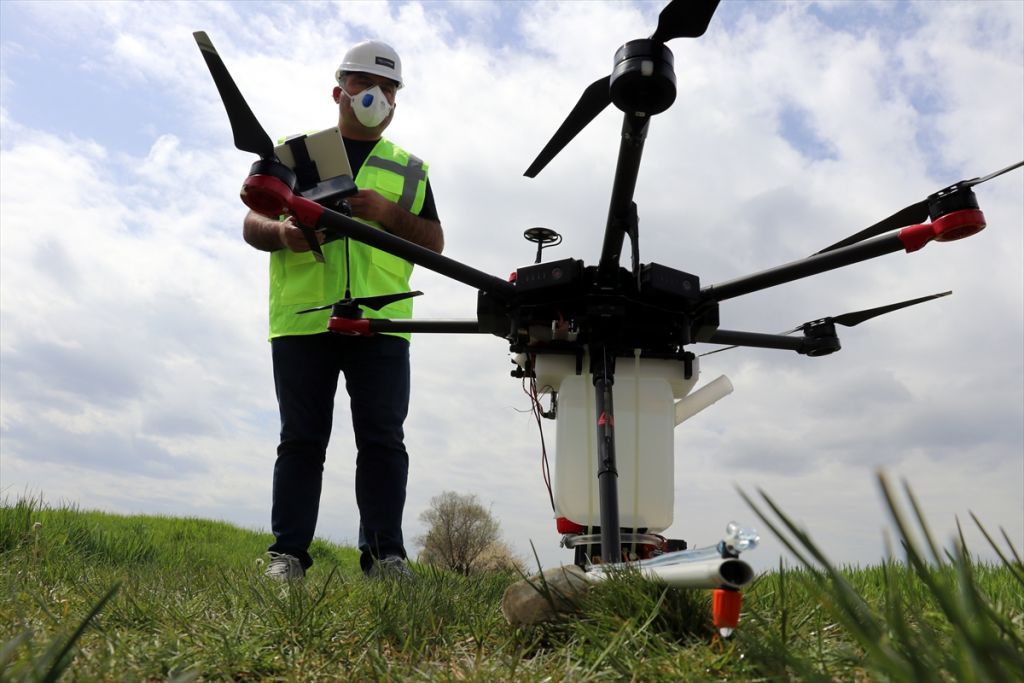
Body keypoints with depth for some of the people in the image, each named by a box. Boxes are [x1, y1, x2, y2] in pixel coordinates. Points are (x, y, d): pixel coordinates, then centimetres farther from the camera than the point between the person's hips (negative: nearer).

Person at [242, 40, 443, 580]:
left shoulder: (410, 169, 21)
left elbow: (434, 242, 11)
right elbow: (252, 223, 13)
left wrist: (388, 212, -7)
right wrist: (282, 233, -11)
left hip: (380, 321, 1)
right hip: (302, 318, 0)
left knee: (382, 438, -4)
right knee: (301, 438, 1)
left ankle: (384, 555, 1)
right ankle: (287, 554, 5)